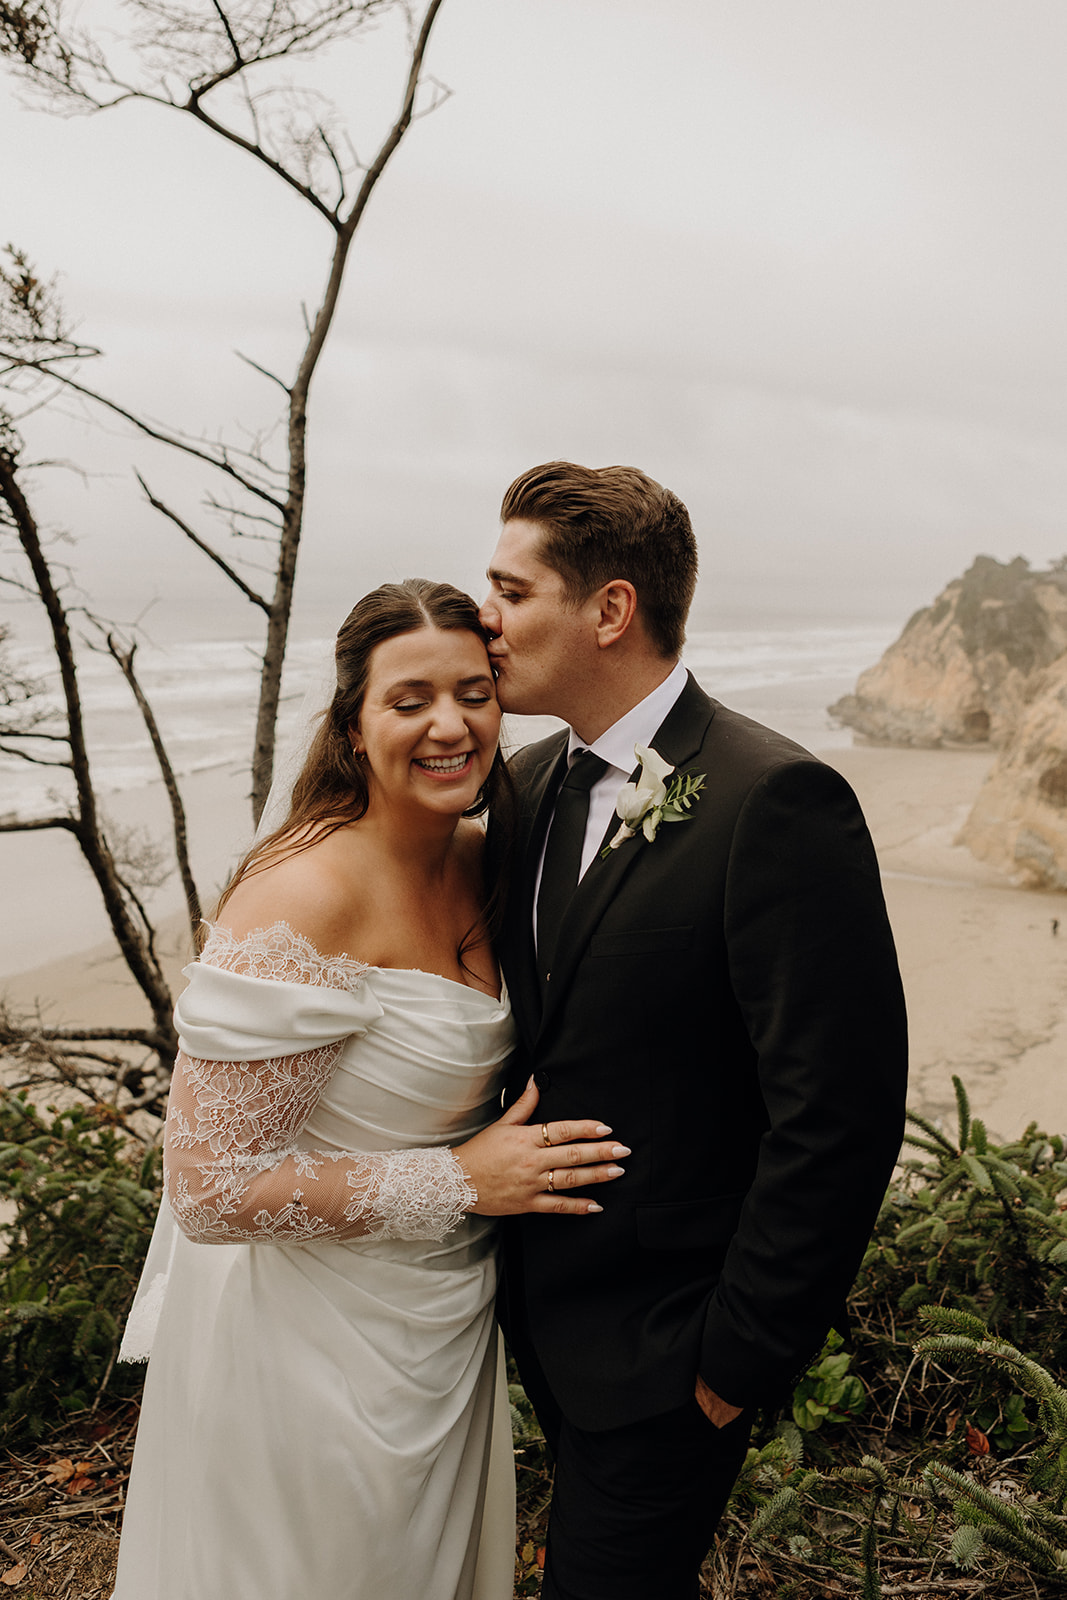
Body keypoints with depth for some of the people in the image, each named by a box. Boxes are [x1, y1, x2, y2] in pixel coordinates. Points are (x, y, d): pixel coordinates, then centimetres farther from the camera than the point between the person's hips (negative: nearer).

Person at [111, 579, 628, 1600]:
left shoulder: (482, 859, -5)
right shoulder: (302, 899, -29)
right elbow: (211, 1190, -27)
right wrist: (459, 1181, -24)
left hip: (445, 1318, 7)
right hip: (313, 1350, -7)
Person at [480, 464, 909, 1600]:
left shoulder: (777, 802, -24)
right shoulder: (530, 783, 1)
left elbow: (839, 1115, -23)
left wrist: (740, 1358, -16)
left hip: (659, 1343, -7)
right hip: (542, 1308, 7)